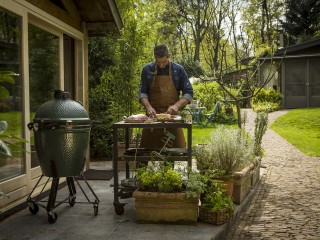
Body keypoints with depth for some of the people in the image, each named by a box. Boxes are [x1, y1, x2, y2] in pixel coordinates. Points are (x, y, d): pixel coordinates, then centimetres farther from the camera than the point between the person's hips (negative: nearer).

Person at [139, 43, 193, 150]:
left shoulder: (178, 70, 2)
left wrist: (177, 105, -14)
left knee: (176, 148, -4)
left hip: (171, 114, -1)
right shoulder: (147, 69, 5)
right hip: (152, 115, 1)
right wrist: (148, 106, -13)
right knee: (149, 148, 0)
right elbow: (142, 92, 5)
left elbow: (188, 93, 2)